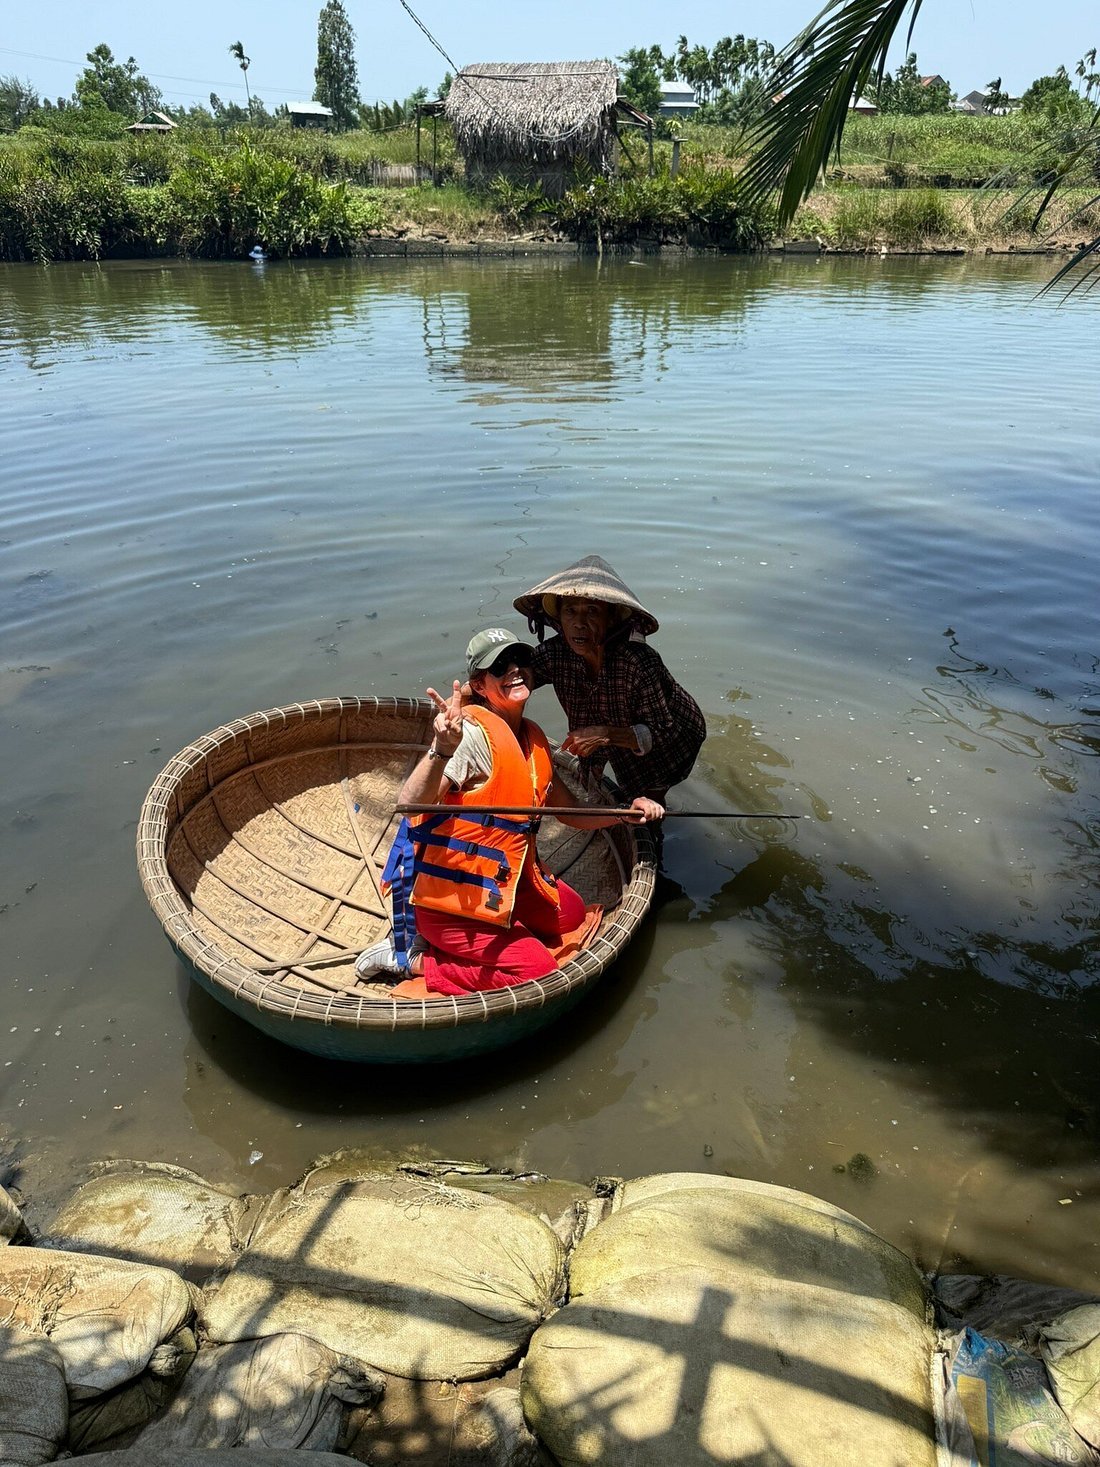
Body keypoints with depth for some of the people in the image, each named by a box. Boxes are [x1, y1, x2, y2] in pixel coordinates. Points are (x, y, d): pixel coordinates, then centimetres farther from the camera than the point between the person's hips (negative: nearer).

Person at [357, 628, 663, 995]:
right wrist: (443, 750, -52)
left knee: (570, 913, 20)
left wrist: (626, 813, 0)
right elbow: (409, 804, -35)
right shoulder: (474, 732, -22)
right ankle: (413, 960, 1)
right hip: (449, 896, -9)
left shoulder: (534, 738, 6)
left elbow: (571, 813, 15)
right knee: (539, 970, -11)